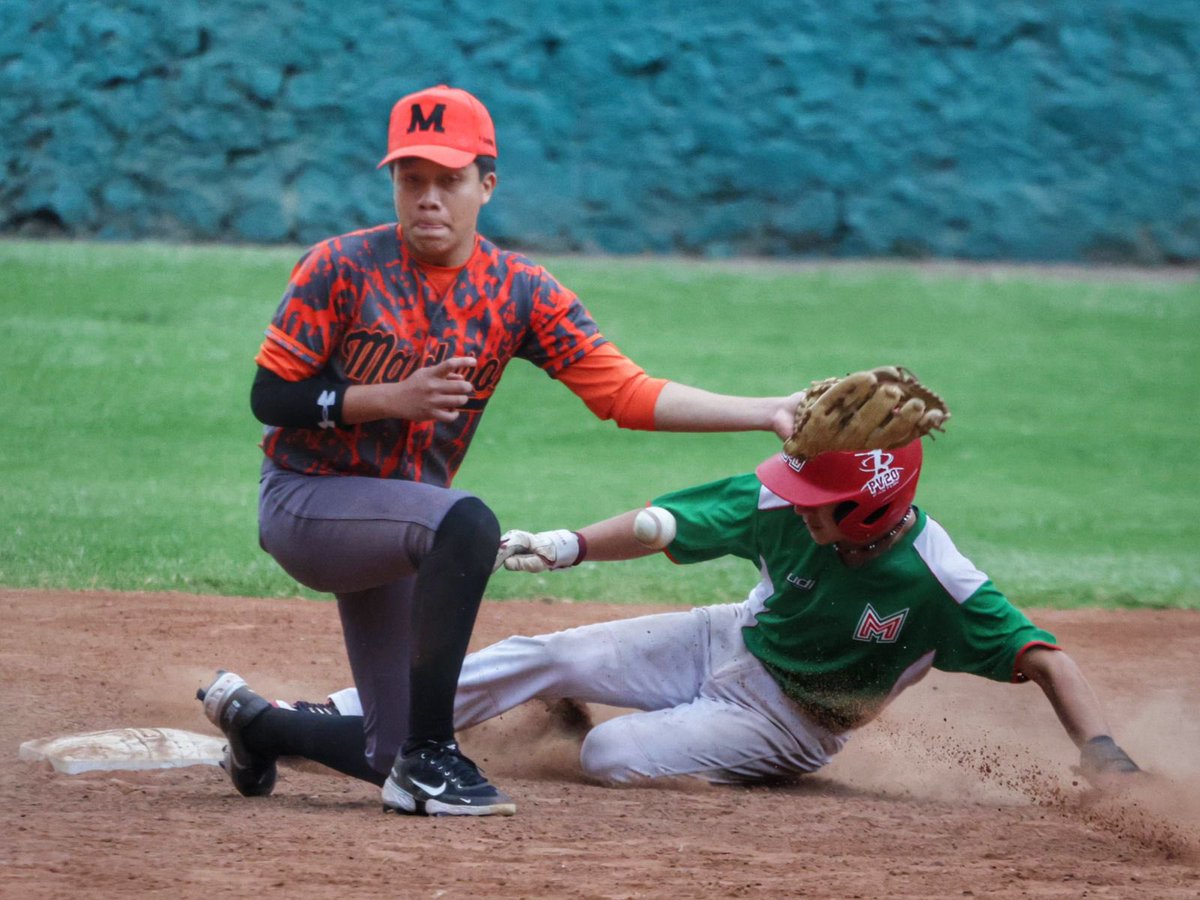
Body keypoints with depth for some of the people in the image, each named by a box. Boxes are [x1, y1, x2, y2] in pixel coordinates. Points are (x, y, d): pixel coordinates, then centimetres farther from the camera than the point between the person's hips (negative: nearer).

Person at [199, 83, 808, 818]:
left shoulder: (520, 291, -4)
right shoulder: (343, 267, -13)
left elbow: (626, 393, -11)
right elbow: (271, 397, -12)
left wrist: (767, 413, -21)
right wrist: (394, 399, -23)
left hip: (390, 526, 5)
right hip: (304, 503, -5)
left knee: (392, 756, 9)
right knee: (466, 524, -35)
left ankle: (254, 722, 39)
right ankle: (429, 755, -27)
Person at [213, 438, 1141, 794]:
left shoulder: (934, 583, -34)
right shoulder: (779, 504, -22)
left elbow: (1044, 658, -33)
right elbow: (668, 524, -10)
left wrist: (1106, 756, -46)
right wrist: (572, 543, -21)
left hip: (787, 721, -4)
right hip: (731, 644, 4)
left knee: (612, 755, -23)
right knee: (541, 658, -2)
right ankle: (327, 722, 8)